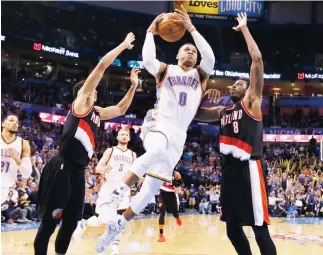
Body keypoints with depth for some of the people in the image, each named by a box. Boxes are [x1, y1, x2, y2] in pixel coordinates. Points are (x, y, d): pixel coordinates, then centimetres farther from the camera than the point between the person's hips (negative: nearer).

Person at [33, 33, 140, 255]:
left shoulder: (97, 112, 21)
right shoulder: (81, 102, 1)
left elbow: (120, 110, 36)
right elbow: (102, 66, -3)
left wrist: (133, 87, 26)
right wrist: (124, 45, 3)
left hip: (78, 171, 9)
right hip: (63, 168, -8)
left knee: (71, 223, 11)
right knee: (50, 221, -5)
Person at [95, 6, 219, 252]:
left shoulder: (200, 74, 14)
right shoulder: (165, 69, 9)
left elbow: (210, 58, -7)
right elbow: (148, 60, -13)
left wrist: (191, 28, -12)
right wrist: (151, 32, -10)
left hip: (178, 135, 3)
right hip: (158, 124, -3)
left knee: (153, 187, 0)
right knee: (158, 149, -41)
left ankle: (117, 226, 17)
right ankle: (114, 197, -39)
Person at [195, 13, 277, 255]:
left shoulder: (252, 103, 1)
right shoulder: (223, 111, 19)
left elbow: (257, 60, -7)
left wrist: (244, 29, -1)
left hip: (248, 169, -7)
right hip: (229, 168, 7)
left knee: (259, 227, -6)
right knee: (233, 226, 13)